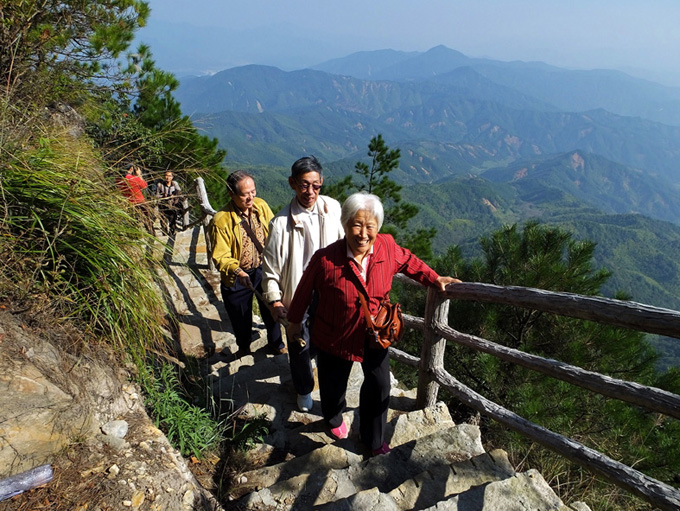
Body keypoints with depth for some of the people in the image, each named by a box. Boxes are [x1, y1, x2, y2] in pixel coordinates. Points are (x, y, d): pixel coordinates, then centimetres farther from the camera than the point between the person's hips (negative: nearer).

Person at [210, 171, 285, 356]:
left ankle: (276, 343, 46)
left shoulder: (261, 205, -8)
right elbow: (220, 256, -20)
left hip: (264, 270, 3)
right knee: (241, 317, 17)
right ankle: (244, 347, 46)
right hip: (236, 278, -3)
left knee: (272, 310, 19)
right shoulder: (221, 220, -21)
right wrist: (237, 271, -38)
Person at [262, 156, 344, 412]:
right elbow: (271, 265, -11)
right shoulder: (282, 222, -20)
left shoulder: (333, 208, -9)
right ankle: (304, 389, 40)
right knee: (299, 347, 13)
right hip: (297, 296, -3)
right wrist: (275, 300, -12)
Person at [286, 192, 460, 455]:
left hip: (375, 334, 3)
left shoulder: (387, 246, -18)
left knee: (379, 385, 12)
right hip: (336, 336, -2)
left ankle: (373, 439, 40)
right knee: (333, 384, 20)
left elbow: (409, 262, 6)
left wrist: (434, 279, 5)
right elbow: (305, 290, -10)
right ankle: (334, 419, 57)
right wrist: (295, 320, 3)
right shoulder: (326, 259, -28)